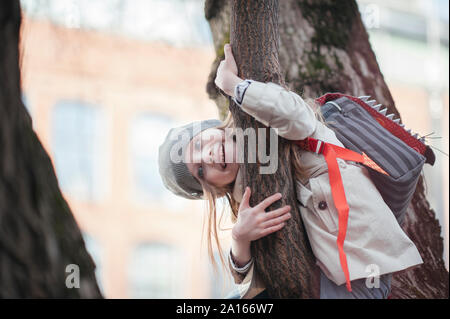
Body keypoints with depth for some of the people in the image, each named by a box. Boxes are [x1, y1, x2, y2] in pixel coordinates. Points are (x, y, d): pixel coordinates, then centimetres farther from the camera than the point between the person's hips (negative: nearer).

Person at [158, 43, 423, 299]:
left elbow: (288, 111, -32)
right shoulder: (248, 193, 8)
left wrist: (229, 82, -16)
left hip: (363, 277, -7)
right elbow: (253, 285, 0)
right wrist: (240, 239, -20)